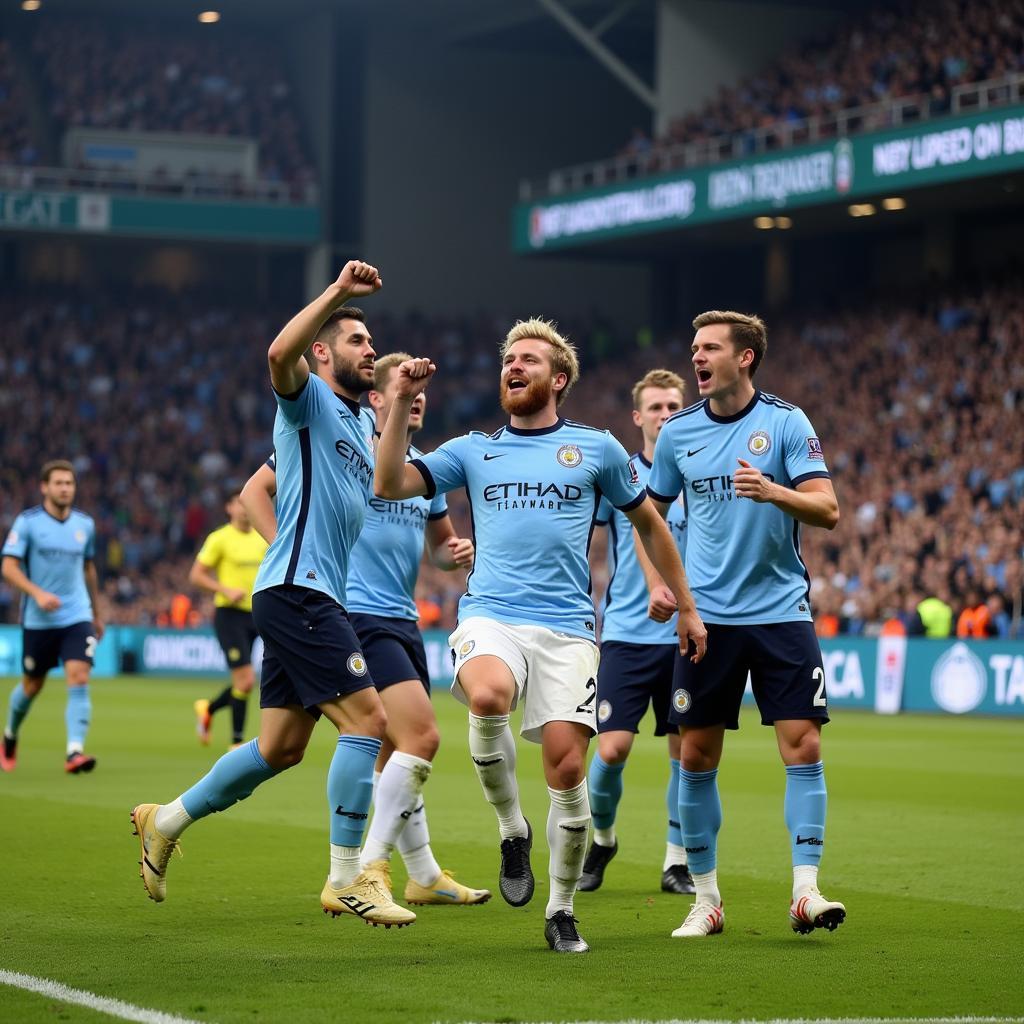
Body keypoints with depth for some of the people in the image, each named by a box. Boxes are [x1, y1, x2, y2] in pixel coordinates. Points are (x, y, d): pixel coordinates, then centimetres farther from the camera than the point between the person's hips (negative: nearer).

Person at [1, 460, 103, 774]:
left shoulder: (85, 524, 5)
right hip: (38, 619, -2)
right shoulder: (27, 521, -7)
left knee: (79, 679, -16)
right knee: (32, 685, 10)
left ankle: (75, 752, -22)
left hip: (77, 617, 2)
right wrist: (37, 593, -26)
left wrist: (97, 613, 23)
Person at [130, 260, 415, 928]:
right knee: (368, 719, -14)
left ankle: (166, 822, 25)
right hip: (298, 591, -10)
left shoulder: (357, 421, 21)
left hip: (314, 599, 10)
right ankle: (346, 880, -10)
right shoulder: (308, 399, -5)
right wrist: (337, 292, -30)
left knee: (280, 748, 11)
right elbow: (280, 353, -27)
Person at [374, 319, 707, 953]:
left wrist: (686, 607, 21)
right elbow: (390, 485, 6)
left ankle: (562, 911, 10)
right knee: (488, 696, -34)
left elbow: (649, 524, 21)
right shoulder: (473, 450, 15)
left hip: (566, 628, 0)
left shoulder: (597, 448, 12)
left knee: (567, 767, -10)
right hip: (489, 618, 0)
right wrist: (403, 403, -2)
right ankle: (512, 829, -10)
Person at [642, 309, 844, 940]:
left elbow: (827, 511, -11)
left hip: (781, 610, -2)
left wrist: (772, 491, -29)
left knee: (803, 745, -10)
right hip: (708, 615, 3)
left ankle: (806, 891, -6)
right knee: (697, 755, 2)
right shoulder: (678, 432, 5)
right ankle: (706, 897, 12)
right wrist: (657, 583, 4)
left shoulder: (786, 422, -4)